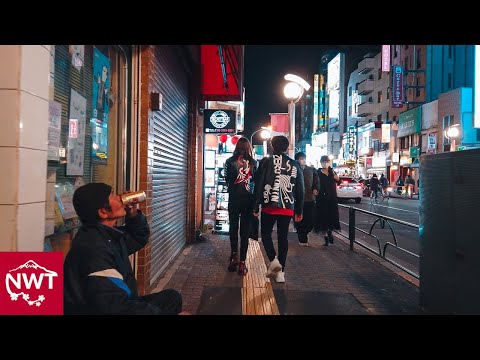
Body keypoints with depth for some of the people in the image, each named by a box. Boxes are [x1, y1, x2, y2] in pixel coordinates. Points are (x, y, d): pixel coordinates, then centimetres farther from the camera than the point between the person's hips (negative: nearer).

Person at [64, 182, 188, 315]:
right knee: (171, 299, -13)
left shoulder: (108, 234, 2)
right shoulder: (94, 248, -29)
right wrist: (158, 311, -26)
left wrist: (134, 214, 0)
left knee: (172, 296, 12)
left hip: (118, 304, 9)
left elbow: (140, 238, 19)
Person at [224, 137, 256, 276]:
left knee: (233, 227, 17)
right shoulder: (253, 162, -5)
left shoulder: (230, 161, -5)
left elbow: (226, 180, 4)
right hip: (249, 199, 0)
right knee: (245, 230, 5)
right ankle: (242, 262, 6)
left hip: (234, 199, 0)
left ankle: (234, 255, 12)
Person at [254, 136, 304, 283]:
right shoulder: (295, 165, 7)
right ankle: (280, 272, 11)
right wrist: (299, 211, 13)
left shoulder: (266, 162, -1)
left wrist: (256, 207, 1)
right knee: (283, 237, 9)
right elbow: (300, 190, 8)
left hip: (269, 206, -2)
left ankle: (273, 260, -6)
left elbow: (259, 185, -4)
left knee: (266, 233, 14)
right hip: (288, 207, 3)